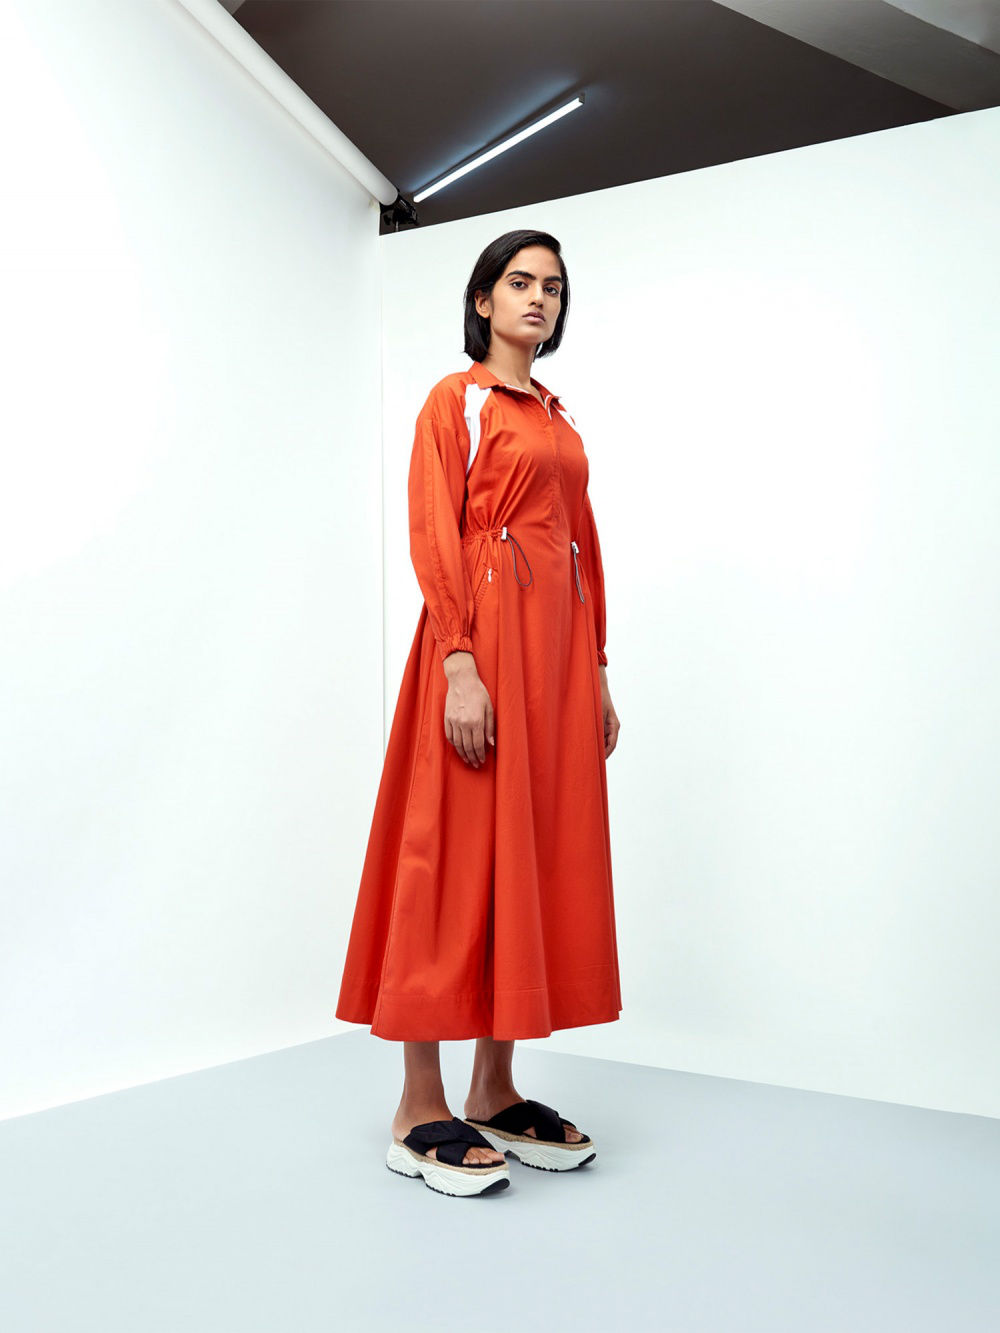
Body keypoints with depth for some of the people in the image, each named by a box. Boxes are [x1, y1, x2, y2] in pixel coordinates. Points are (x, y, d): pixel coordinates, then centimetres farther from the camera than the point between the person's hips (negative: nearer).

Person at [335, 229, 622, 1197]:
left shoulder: (560, 417, 22)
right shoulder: (456, 400, 2)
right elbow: (434, 536, -10)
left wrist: (597, 669, 13)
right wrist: (460, 664, -21)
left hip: (558, 643, 8)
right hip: (483, 629, -7)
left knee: (541, 853, 6)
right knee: (456, 852, -6)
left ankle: (497, 1090, 16)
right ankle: (419, 1109, 3)